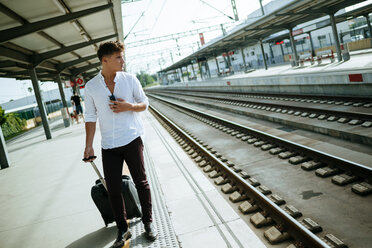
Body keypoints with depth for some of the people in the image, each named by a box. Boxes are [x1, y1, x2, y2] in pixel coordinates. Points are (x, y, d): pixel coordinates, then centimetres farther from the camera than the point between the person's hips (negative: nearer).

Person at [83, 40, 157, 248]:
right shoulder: (91, 87, 1)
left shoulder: (130, 79, 0)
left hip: (132, 140, -1)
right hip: (109, 146, 1)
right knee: (113, 189, 5)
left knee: (141, 182, 8)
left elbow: (144, 103, 7)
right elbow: (91, 118, 5)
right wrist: (89, 146, 1)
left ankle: (148, 223, 26)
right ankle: (123, 229, 22)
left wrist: (130, 106, -14)